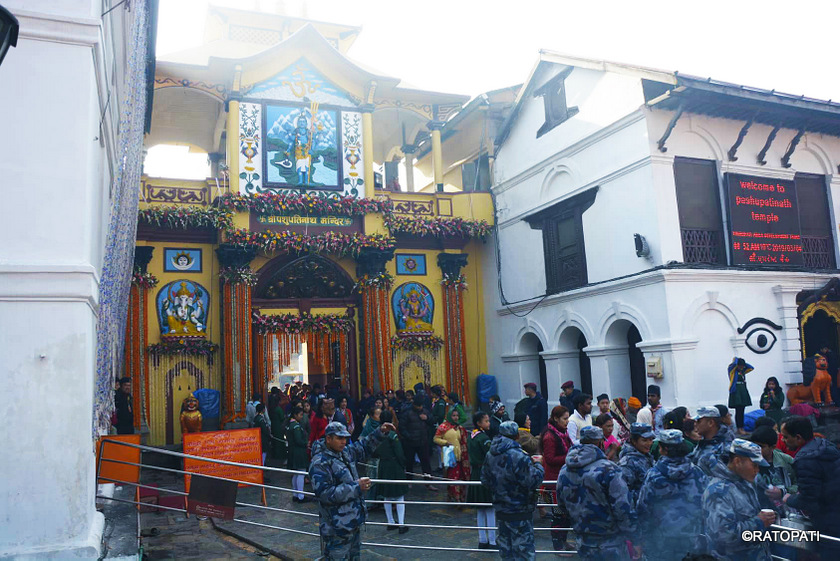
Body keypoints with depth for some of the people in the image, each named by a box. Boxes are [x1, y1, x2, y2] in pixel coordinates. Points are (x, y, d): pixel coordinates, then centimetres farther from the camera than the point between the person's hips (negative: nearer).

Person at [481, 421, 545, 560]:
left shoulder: (490, 455, 2)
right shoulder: (518, 456, -24)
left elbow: (485, 479, 12)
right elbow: (533, 480, -21)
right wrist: (538, 465, -5)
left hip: (501, 511, 8)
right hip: (520, 513, -7)